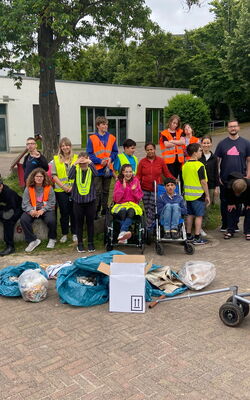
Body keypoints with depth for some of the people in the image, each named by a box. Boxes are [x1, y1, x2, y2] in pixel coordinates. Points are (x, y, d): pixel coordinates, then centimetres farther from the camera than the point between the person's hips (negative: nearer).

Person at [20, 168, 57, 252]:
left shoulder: (49, 188, 0)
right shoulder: (28, 189, 3)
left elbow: (51, 203, -5)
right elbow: (25, 203, -3)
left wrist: (42, 210, -20)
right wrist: (31, 210, -23)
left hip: (46, 209, -2)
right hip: (33, 210, 2)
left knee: (51, 220, -31)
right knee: (23, 219, -27)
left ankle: (52, 239, 0)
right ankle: (33, 240, -13)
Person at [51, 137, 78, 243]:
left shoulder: (76, 158, 5)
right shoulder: (56, 159, 6)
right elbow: (54, 175, 1)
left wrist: (73, 186, -10)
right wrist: (63, 186, -9)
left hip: (74, 190, 0)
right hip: (61, 190, 0)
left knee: (74, 212, 4)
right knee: (64, 212, 5)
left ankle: (74, 233, 16)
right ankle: (64, 234, 16)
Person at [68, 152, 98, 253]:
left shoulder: (90, 169, 0)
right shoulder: (76, 169, 2)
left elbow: (96, 174, -22)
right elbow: (70, 176, -18)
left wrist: (90, 163, -25)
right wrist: (74, 164, -23)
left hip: (90, 200, -1)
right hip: (78, 200, 1)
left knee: (90, 222, 7)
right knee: (79, 222, 8)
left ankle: (90, 243, 19)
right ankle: (80, 243, 19)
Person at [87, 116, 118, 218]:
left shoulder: (112, 138, 7)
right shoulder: (92, 138, -4)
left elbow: (115, 152, 10)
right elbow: (89, 154, -6)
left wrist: (110, 158, -9)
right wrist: (100, 161, -16)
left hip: (108, 169, 4)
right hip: (97, 169, -4)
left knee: (106, 191, 13)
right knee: (97, 191, -3)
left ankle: (105, 210, 24)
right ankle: (95, 212, 4)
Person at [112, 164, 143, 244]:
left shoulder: (135, 181, 10)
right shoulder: (119, 182, 6)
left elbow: (139, 197, 7)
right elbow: (116, 199, -2)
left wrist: (134, 190, -11)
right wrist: (123, 188, -12)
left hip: (133, 205, 1)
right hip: (121, 205, -1)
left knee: (131, 211, -37)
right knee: (123, 211, -37)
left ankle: (122, 233, -50)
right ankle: (124, 238, -45)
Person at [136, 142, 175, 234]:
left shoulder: (160, 161, 4)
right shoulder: (142, 161, 7)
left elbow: (167, 173, 7)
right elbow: (138, 175, 6)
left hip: (156, 189, -2)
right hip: (145, 189, 2)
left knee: (152, 209, -8)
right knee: (147, 209, 2)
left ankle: (148, 229, -5)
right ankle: (152, 226, 14)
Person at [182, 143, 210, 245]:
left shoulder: (185, 165, 7)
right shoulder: (199, 165, -15)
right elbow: (203, 182, -15)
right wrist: (207, 195, -7)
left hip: (188, 194, 7)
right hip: (198, 194, -7)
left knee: (190, 215, 15)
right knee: (199, 216, 0)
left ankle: (188, 235, 22)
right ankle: (197, 238, 3)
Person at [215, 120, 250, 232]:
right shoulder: (222, 143, 5)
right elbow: (216, 161, 6)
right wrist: (217, 176, -1)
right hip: (224, 180, 0)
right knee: (224, 202, 6)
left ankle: (235, 224, 18)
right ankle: (224, 224, 17)